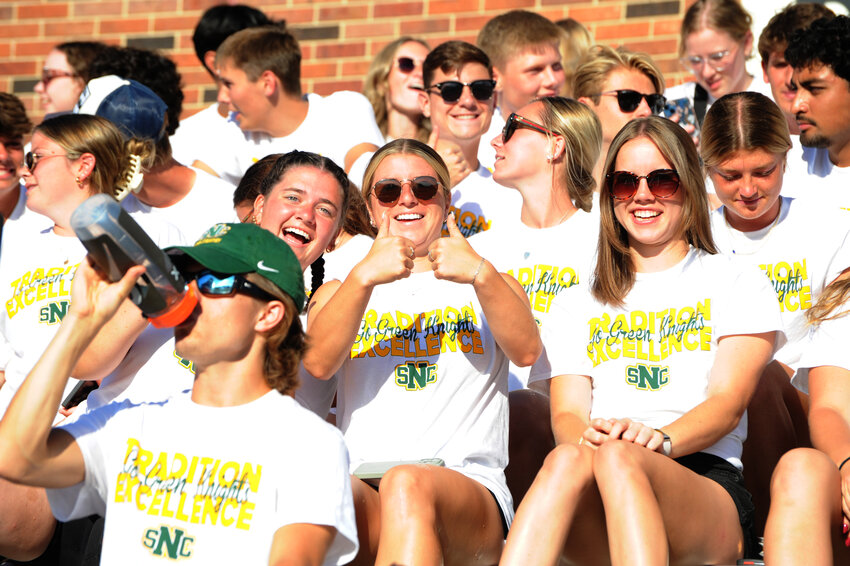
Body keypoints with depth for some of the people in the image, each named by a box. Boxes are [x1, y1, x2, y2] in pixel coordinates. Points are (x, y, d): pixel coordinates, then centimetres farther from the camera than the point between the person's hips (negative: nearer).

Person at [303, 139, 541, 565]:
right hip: (363, 487, 1)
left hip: (469, 486, 0)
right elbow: (318, 362, 2)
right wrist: (365, 276, -12)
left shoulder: (485, 285, 24)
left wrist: (481, 274, -17)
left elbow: (526, 350, 0)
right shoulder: (340, 292, 26)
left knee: (409, 484, -39)